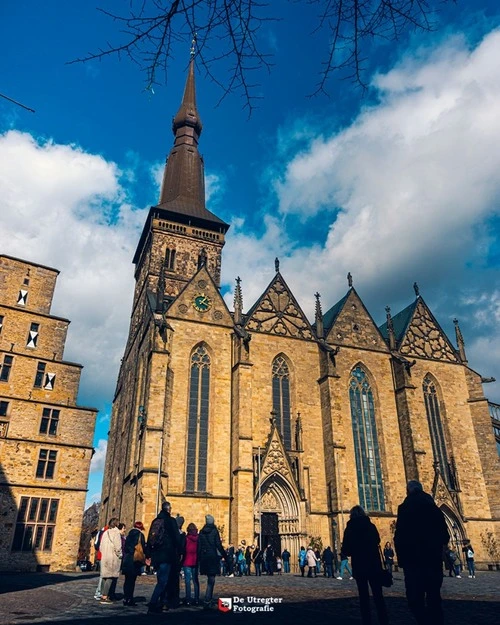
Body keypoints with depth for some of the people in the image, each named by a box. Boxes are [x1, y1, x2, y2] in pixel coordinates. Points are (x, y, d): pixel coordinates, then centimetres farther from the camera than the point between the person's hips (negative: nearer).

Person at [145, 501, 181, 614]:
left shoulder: (155, 521, 11)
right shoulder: (171, 521, -7)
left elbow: (150, 538, 13)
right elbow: (177, 538, -7)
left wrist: (149, 555, 17)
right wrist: (178, 552, 5)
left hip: (156, 555, 7)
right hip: (167, 555, -6)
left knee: (161, 580, 18)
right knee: (162, 581, -4)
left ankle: (158, 605, 18)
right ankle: (152, 606, -12)